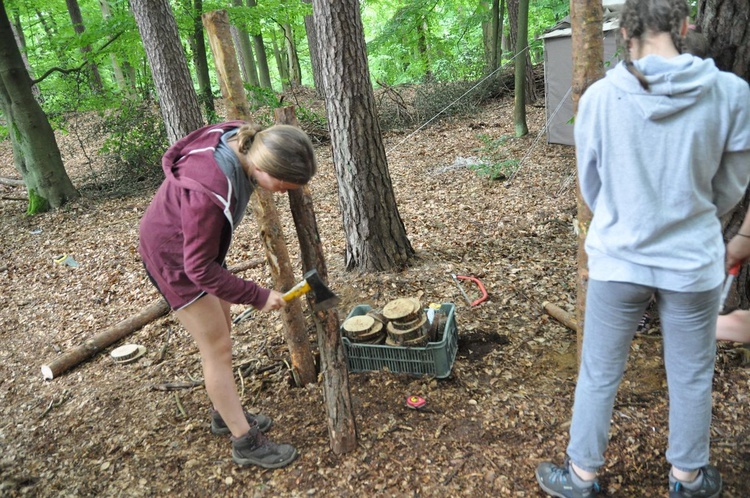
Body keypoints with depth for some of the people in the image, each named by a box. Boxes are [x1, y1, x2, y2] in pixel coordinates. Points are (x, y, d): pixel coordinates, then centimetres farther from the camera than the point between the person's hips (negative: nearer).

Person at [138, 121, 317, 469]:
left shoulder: (242, 139, -19)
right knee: (217, 349, -1)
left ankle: (224, 415, 37)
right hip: (174, 258, -8)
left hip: (198, 245, 8)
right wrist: (258, 297, -21)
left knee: (220, 334, 17)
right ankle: (246, 443, 15)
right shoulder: (209, 192, -40)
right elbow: (200, 269, -29)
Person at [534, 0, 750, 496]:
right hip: (694, 261, 1)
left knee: (599, 376, 15)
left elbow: (590, 183, 0)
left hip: (617, 259, 0)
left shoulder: (598, 97, -12)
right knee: (692, 378, 21)